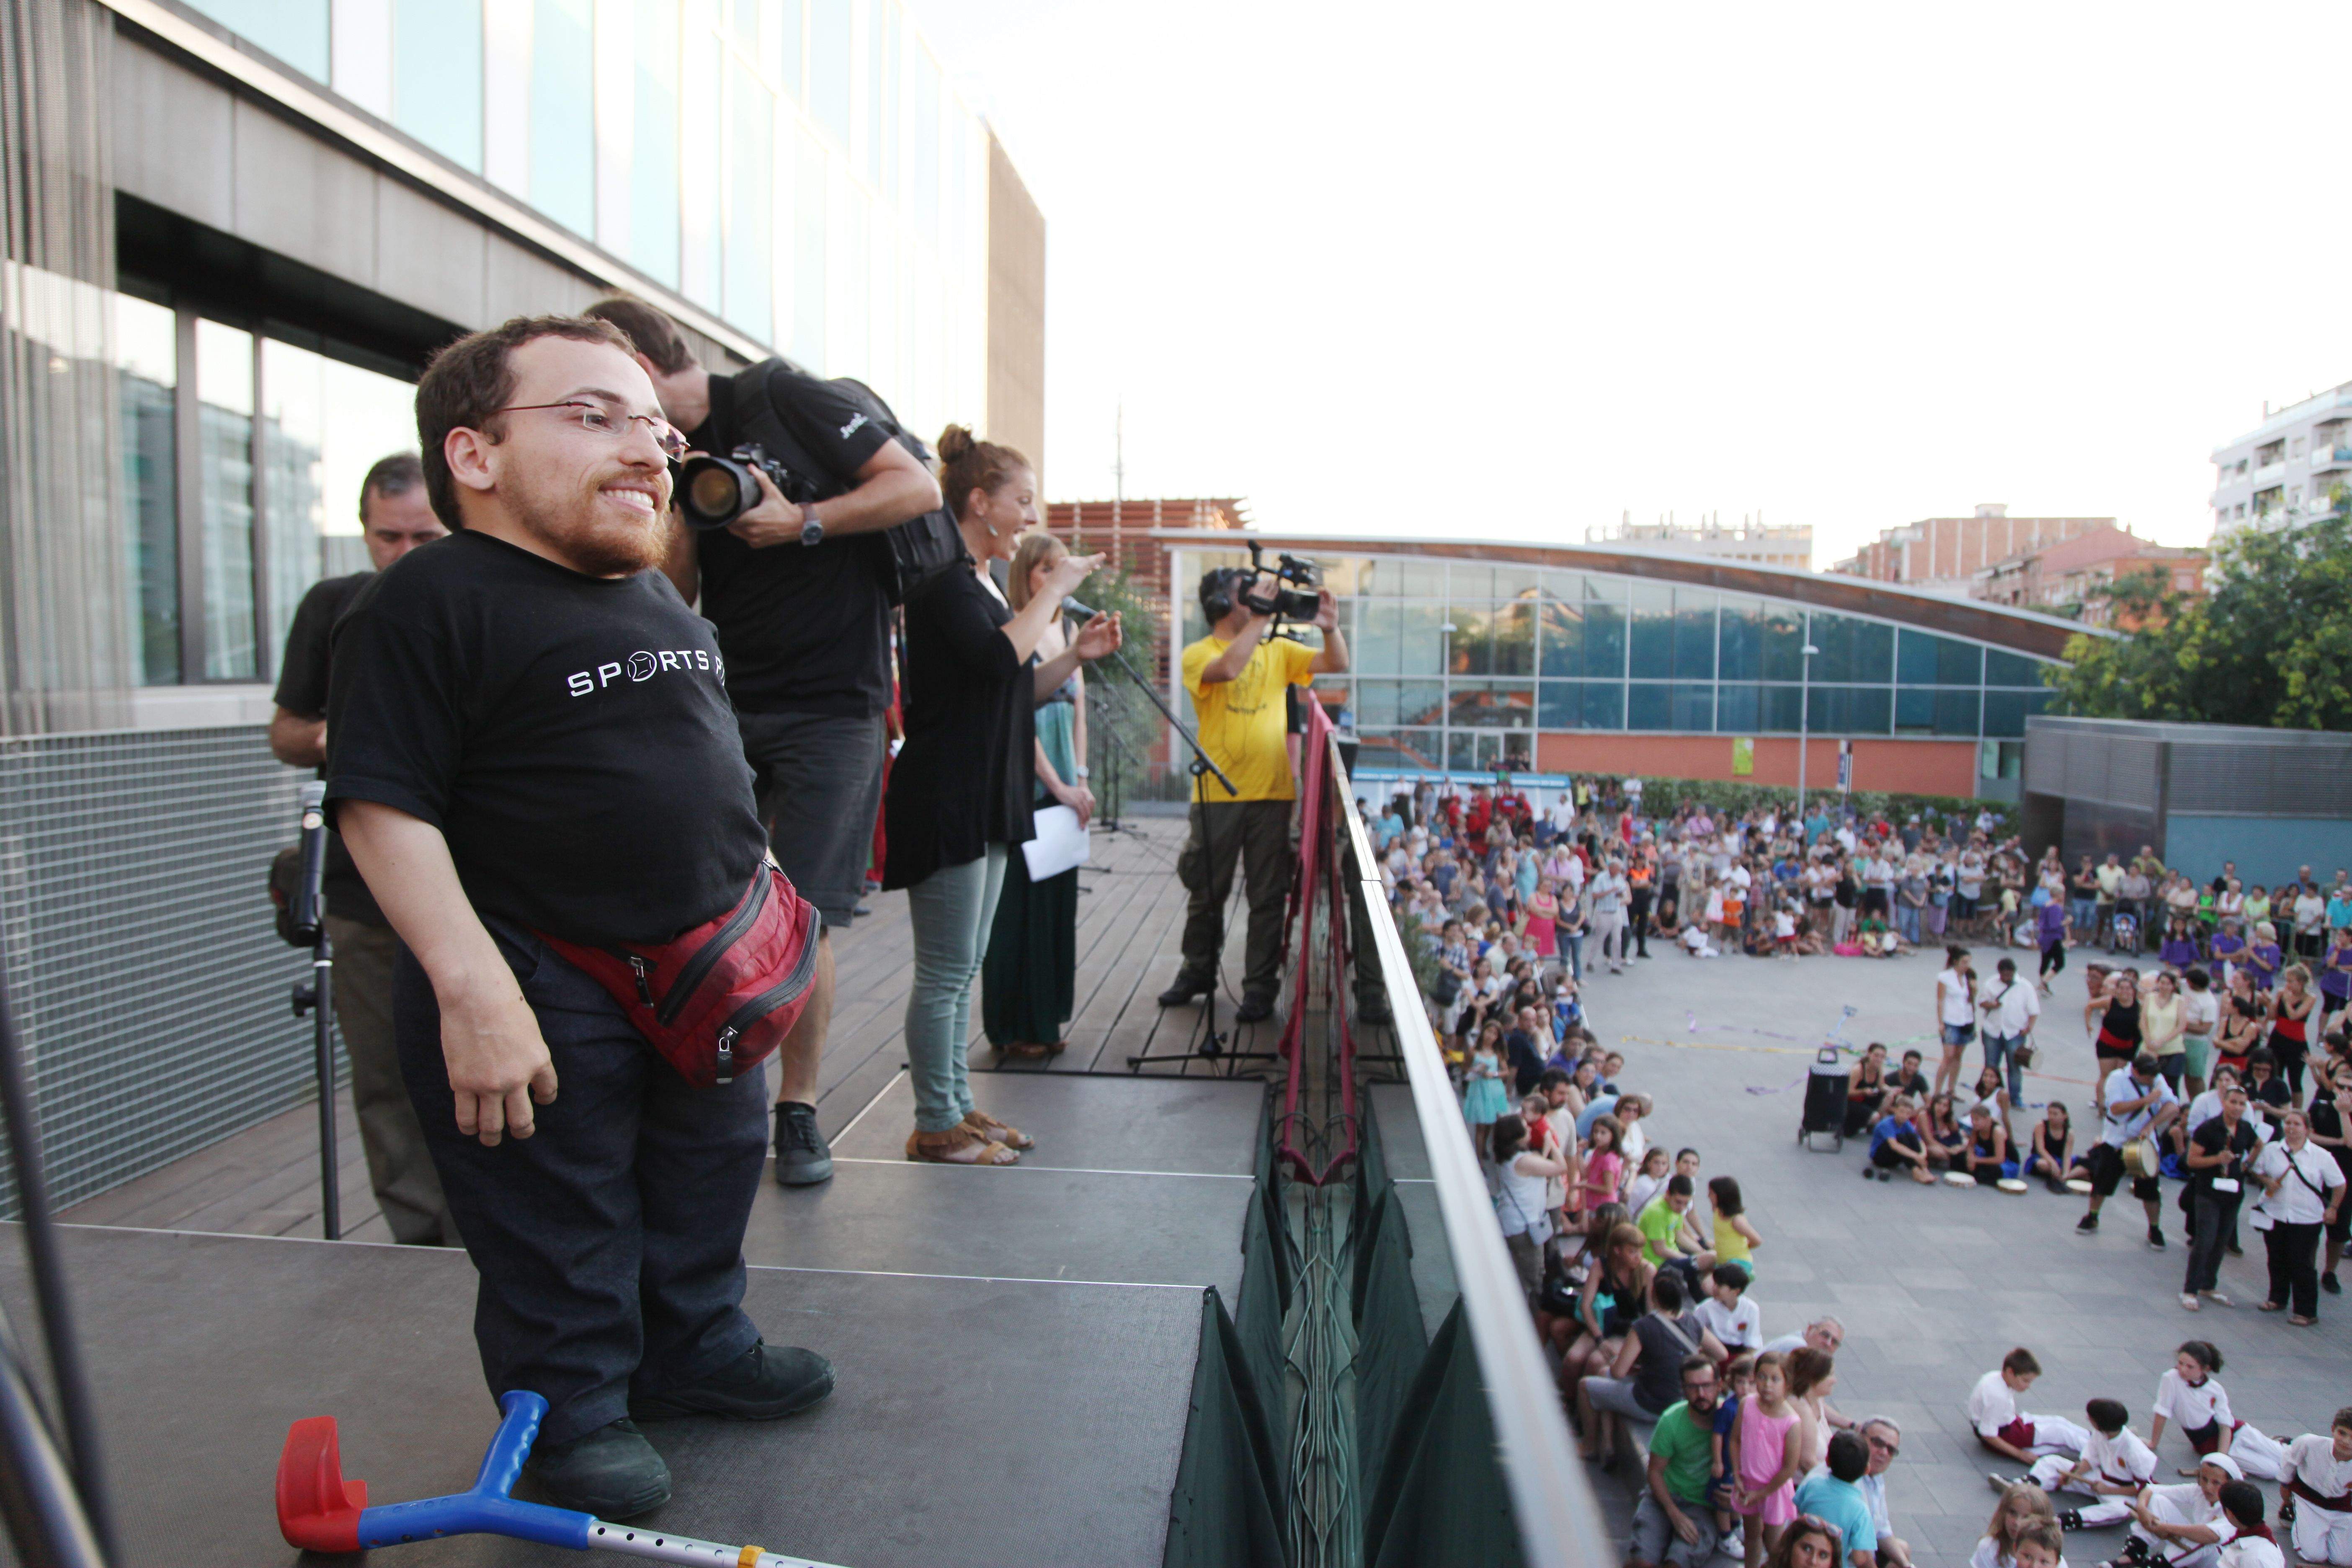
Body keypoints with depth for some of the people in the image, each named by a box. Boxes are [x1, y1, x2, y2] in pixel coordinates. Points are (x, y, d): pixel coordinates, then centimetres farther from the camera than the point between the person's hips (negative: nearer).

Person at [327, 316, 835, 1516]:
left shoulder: (658, 598, 12)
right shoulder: (426, 606, -16)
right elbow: (384, 807, -20)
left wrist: (770, 902, 21)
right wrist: (472, 986, -25)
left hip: (701, 968, 8)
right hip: (542, 989, -8)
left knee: (710, 1171, 22)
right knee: (558, 1226, 7)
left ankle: (699, 1348, 42)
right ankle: (575, 1411, 29)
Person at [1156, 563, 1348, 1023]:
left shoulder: (1277, 650, 11)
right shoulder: (1198, 654, -1)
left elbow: (1336, 664, 7)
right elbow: (1228, 668, -23)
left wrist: (1330, 627, -11)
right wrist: (1262, 617, -20)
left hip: (1272, 793, 2)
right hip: (1217, 794, -2)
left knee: (1268, 896, 4)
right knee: (1207, 892, 11)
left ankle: (1260, 987, 13)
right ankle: (1198, 972, 30)